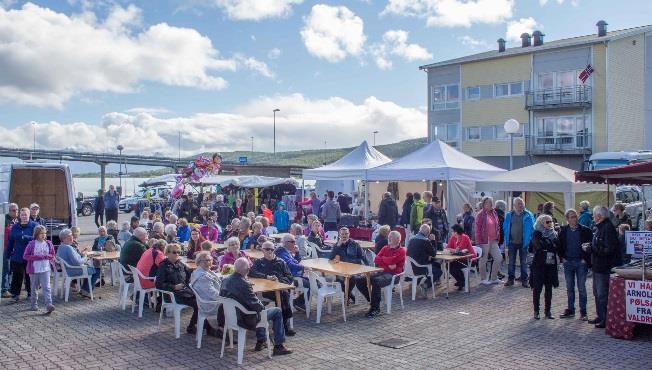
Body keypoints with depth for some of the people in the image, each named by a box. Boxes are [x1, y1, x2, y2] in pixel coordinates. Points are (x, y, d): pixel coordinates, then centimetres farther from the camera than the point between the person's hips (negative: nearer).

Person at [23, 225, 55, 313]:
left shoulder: (48, 244, 4)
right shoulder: (31, 244, -4)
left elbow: (52, 255, 12)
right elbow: (25, 256, -5)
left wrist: (47, 256, -11)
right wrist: (37, 257, -16)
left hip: (45, 269, 1)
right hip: (34, 269, 0)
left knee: (46, 287, -10)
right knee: (34, 288, 12)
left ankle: (49, 304, -18)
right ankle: (34, 304, 25)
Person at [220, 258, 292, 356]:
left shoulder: (225, 280, -6)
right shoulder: (244, 284, -31)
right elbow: (256, 305, -26)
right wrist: (262, 305, 0)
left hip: (232, 317, 8)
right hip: (247, 320, -8)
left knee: (260, 306, 34)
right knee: (277, 311, 8)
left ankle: (260, 342, 38)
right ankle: (278, 346, 14)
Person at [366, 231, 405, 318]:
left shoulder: (401, 251, -1)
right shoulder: (385, 248, 17)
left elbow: (392, 260, -18)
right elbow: (376, 260, 4)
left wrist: (382, 258, 0)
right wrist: (387, 265, -10)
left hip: (393, 275, -6)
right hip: (382, 271, 6)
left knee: (376, 281, -34)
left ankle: (376, 308, -23)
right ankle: (372, 301, -10)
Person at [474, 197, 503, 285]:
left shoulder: (494, 213, 9)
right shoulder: (481, 214, -11)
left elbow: (498, 226, 17)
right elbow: (477, 228, -13)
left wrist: (498, 238, 10)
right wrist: (479, 241, -16)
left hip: (493, 240, 7)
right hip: (484, 241, -7)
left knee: (499, 258, 8)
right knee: (483, 260, 3)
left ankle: (494, 278, 21)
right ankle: (483, 279, 16)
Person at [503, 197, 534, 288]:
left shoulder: (528, 215, -2)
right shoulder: (509, 215, 4)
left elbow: (532, 228, 0)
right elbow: (505, 227, 9)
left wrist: (528, 239, -8)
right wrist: (507, 239, 1)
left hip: (523, 242, -1)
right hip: (512, 242, 2)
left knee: (524, 262, 8)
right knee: (511, 262, 7)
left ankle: (524, 280, 15)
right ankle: (510, 279, 14)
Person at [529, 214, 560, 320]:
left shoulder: (553, 233, 12)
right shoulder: (537, 233, -3)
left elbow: (558, 247, 4)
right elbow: (540, 245, -18)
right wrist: (553, 246, -8)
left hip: (551, 264, 4)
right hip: (539, 264, -4)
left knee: (549, 288, 7)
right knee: (537, 288, 0)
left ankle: (548, 311, 16)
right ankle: (536, 311, 10)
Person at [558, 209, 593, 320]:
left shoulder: (585, 230, -5)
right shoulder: (563, 230, 3)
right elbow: (559, 244, 10)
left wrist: (585, 259, -8)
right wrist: (562, 257, 1)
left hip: (581, 262, -3)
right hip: (568, 262, 3)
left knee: (581, 288, 1)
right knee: (569, 288, 10)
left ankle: (583, 312, 10)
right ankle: (570, 310, 20)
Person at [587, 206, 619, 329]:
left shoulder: (608, 228, -17)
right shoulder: (598, 228, 13)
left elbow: (608, 250, -24)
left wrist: (591, 249, -20)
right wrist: (589, 246, 3)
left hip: (604, 268, -10)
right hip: (597, 266, 10)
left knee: (602, 295, -4)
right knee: (597, 293, 18)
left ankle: (605, 319, 4)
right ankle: (600, 316, 28)